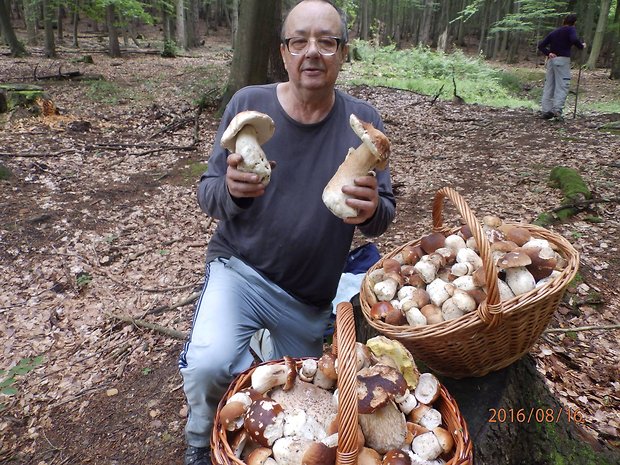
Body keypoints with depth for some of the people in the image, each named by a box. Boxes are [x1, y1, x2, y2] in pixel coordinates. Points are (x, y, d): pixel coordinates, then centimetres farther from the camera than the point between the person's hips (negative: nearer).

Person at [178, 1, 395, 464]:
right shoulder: (248, 104, -10)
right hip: (241, 269, -2)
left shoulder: (364, 121, -8)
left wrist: (371, 209, -30)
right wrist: (231, 190, -30)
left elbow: (384, 217, -5)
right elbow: (207, 193, -6)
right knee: (209, 366, -27)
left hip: (312, 298, 2)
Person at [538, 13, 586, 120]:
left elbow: (541, 45, 12)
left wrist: (548, 53, 1)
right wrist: (581, 46, 0)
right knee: (562, 86, -6)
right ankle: (557, 108, -21)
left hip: (551, 60, 6)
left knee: (548, 86, 6)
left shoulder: (553, 32, 18)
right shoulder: (570, 29, 1)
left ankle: (546, 110, 4)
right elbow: (574, 39, -17)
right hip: (562, 60, -5)